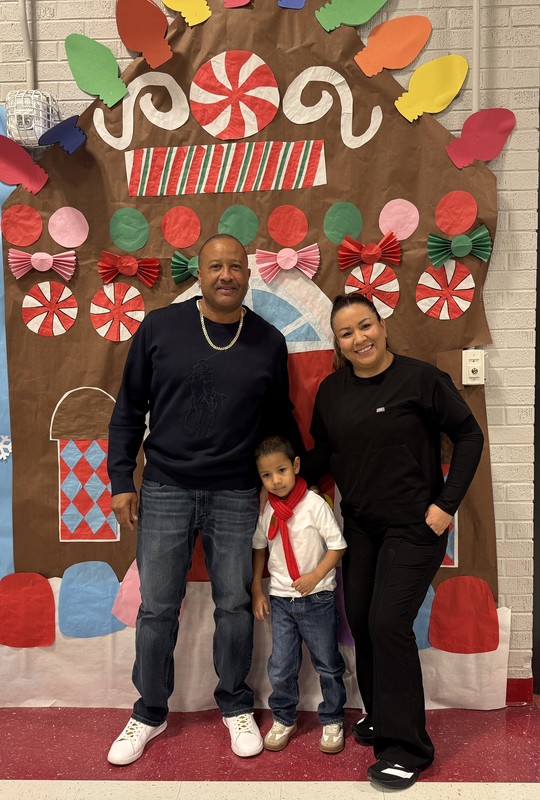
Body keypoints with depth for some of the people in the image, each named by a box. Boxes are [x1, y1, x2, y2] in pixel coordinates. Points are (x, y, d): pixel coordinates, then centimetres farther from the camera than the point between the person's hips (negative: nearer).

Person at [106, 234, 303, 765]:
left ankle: (235, 706, 33)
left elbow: (280, 421, 12)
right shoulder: (159, 327, -2)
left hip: (236, 497, 1)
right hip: (165, 490, 0)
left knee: (235, 605, 10)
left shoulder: (269, 342, 2)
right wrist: (121, 480, 0)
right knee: (157, 608, 8)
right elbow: (129, 409, 3)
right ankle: (150, 713, 30)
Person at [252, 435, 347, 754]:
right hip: (281, 599, 3)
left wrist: (315, 576, -18)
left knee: (328, 664, 10)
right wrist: (257, 589, 9)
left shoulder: (314, 504, -15)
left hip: (317, 598, -3)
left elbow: (337, 545, -10)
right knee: (281, 667, 8)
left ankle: (332, 721, 29)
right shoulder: (267, 510, -2)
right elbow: (259, 548, 11)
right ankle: (284, 719, 30)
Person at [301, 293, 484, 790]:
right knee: (360, 621, 11)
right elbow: (323, 452, 12)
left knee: (388, 624, -10)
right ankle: (379, 715, 35)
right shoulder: (331, 390, 2)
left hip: (414, 526, -5)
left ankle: (406, 748, 8)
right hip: (360, 525, 6)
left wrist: (447, 503, -12)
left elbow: (469, 437, -7)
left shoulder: (421, 379, -13)